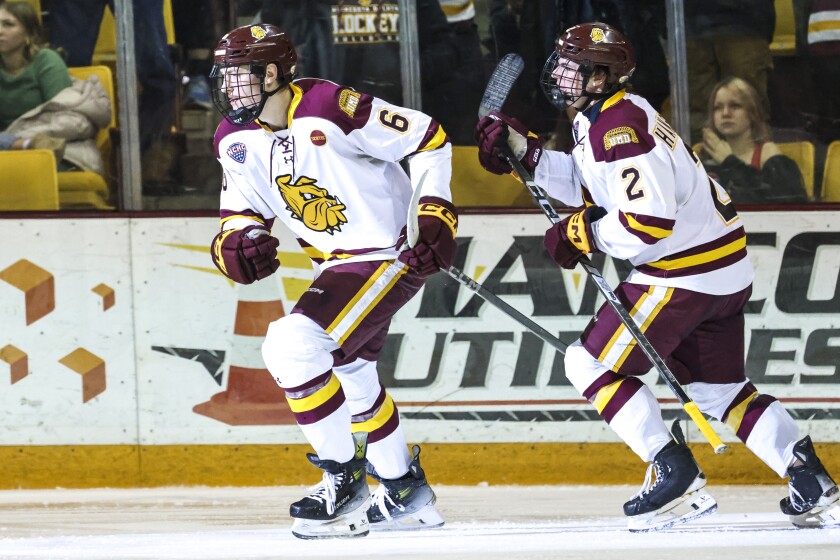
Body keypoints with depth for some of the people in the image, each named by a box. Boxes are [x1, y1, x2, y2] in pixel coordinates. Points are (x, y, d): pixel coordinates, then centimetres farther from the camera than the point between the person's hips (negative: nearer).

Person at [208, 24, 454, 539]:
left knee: (292, 346, -24)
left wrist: (435, 214, -20)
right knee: (349, 375, 26)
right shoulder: (236, 140, -2)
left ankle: (346, 479, -10)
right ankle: (407, 494, 44)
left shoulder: (332, 108, -25)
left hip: (390, 252, -10)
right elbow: (242, 208, 10)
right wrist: (236, 243, -13)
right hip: (337, 264, 10)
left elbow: (428, 139, -17)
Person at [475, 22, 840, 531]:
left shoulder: (617, 127, -21)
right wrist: (520, 147, 16)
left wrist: (582, 235, -14)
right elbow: (584, 183, 24)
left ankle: (675, 475, -6)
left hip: (684, 274, -10)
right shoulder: (610, 115, 12)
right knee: (720, 389, 17)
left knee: (594, 365, -3)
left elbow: (648, 223, -27)